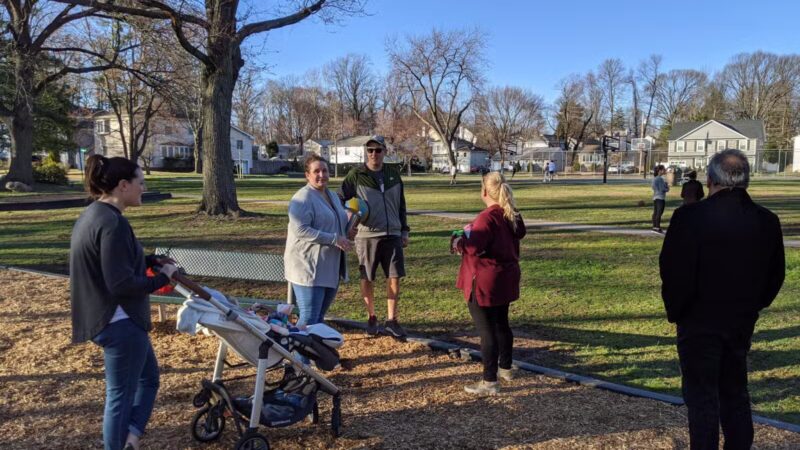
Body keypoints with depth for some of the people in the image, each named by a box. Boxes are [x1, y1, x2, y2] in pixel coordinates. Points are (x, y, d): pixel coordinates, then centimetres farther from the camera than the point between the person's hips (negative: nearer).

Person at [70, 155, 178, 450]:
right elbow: (121, 283, -26)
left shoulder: (91, 215, 8)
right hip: (120, 322, -10)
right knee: (121, 394, 4)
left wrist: (151, 261, 8)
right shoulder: (113, 223, -23)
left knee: (148, 378, 21)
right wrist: (162, 277, -13)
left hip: (105, 318, 10)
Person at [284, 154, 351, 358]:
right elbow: (300, 230, -23)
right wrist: (334, 239, -23)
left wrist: (346, 234, 7)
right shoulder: (303, 198, -13)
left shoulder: (333, 196, 16)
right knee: (308, 319, -8)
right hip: (309, 268, -9)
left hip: (330, 269, 9)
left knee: (319, 317, 17)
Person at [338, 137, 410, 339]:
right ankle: (371, 318, 23)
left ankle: (391, 321, 12)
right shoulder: (356, 175, -1)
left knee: (395, 277, 0)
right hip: (367, 236, -3)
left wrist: (404, 231, 15)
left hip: (392, 235, 3)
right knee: (367, 279, 6)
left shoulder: (394, 174, 10)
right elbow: (340, 199, 1)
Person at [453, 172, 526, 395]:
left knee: (486, 330, -2)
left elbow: (474, 247, -28)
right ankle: (505, 368, 39)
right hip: (506, 280, 9)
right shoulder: (512, 216, 6)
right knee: (501, 324, 23)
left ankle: (490, 382, 3)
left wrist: (459, 243, -6)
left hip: (485, 283, -9)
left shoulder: (487, 217, -21)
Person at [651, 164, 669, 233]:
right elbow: (662, 189, -18)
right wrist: (667, 188, 0)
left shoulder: (654, 178, 13)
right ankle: (657, 227, -9)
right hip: (660, 197, -10)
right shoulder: (660, 179, -15)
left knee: (655, 212, 11)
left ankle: (654, 227, 15)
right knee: (659, 213, -8)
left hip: (655, 197, 10)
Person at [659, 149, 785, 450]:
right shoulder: (767, 221, -1)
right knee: (736, 394, 20)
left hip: (699, 323, -5)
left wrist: (675, 311, -2)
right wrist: (750, 308, 17)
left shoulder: (690, 216, -19)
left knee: (702, 399, 5)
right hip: (742, 324, 5)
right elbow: (775, 276, 7)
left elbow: (673, 271, -17)